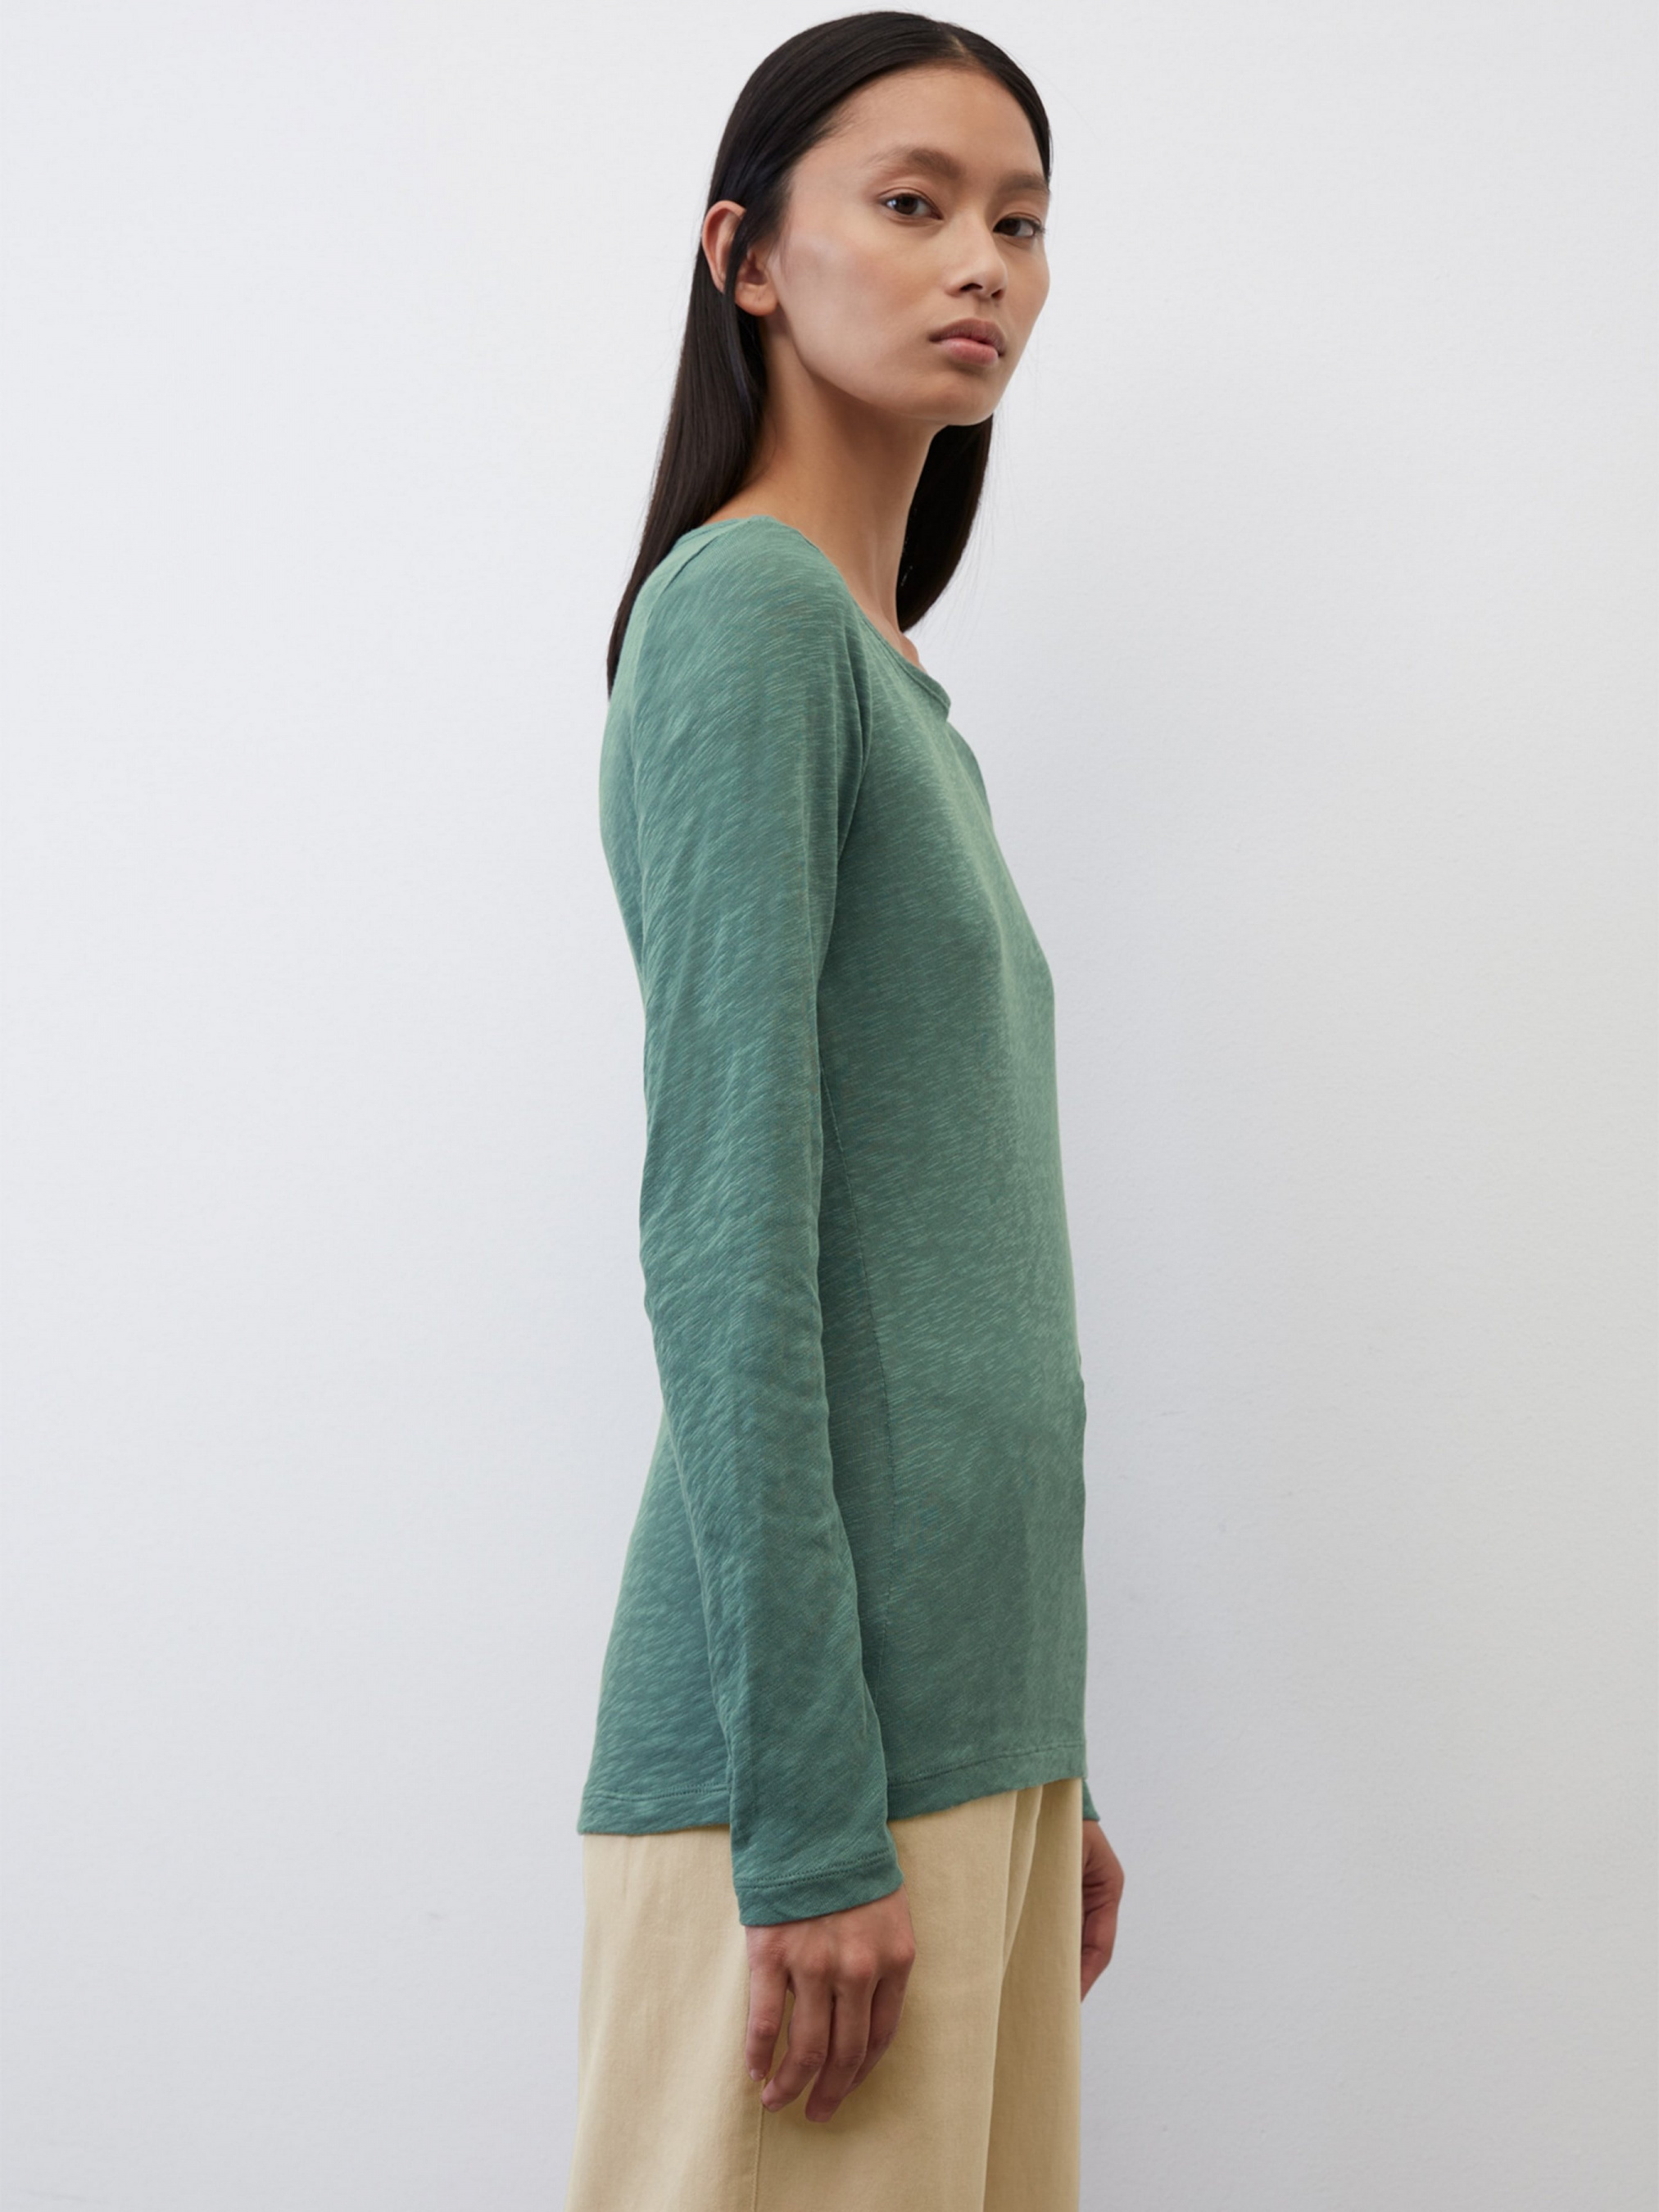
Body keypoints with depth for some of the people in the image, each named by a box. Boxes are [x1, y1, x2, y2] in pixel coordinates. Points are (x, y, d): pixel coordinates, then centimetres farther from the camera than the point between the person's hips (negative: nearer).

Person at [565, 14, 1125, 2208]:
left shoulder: (903, 692, 18)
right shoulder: (743, 613, -9)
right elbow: (726, 1226, -16)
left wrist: (1046, 1770, 17)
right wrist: (808, 1812, -19)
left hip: (967, 1702, 8)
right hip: (818, 1722, -8)